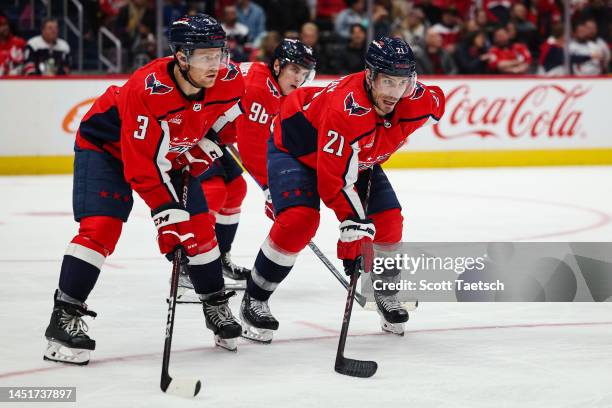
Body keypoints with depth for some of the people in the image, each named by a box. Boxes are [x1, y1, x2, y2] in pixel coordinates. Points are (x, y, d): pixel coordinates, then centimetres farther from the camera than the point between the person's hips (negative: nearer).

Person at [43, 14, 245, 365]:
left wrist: (204, 148, -7)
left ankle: (216, 306, 22)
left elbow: (225, 113, 6)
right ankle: (65, 318, -16)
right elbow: (141, 164, -35)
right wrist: (167, 213, -36)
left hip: (172, 152, 6)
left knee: (200, 228, 3)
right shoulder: (146, 89, -39)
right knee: (100, 227, -19)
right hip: (107, 147, -6)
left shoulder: (229, 82, -21)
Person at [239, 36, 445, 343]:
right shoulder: (345, 108, -42)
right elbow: (332, 179, -39)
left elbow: (436, 101, 5)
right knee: (298, 220, -25)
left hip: (359, 157, 7)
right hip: (295, 147, -7)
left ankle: (386, 293, 25)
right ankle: (254, 300, -8)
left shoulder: (416, 101, -23)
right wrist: (355, 226, -40)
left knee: (388, 220, -2)